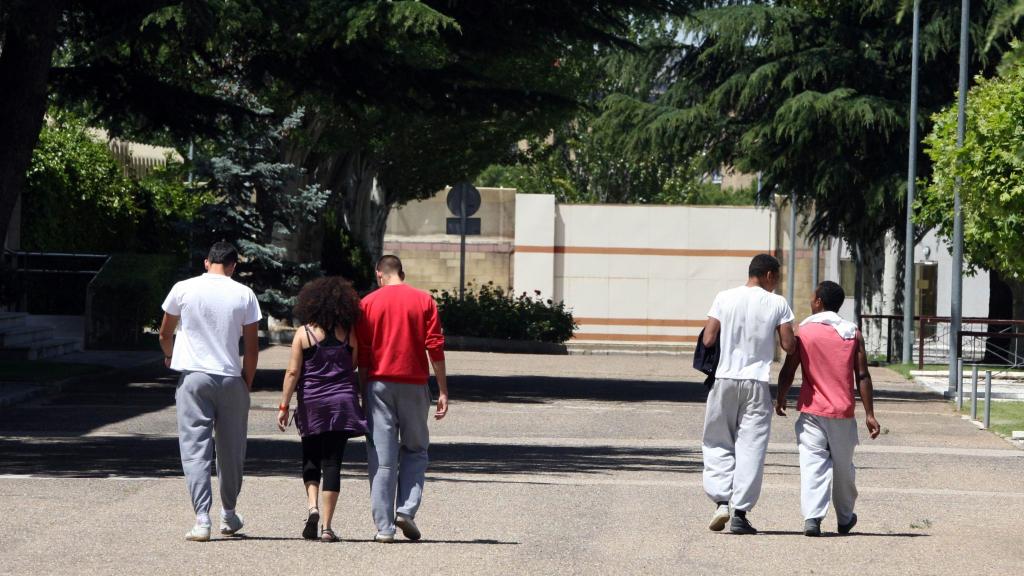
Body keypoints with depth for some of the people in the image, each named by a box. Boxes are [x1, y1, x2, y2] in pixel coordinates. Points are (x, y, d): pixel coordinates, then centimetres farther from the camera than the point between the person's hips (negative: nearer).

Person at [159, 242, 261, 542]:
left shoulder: (184, 289, -1)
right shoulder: (244, 295, -1)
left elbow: (164, 334, 11)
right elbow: (252, 348, 0)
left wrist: (169, 356, 32)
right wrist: (247, 384, 12)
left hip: (193, 377, -1)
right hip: (231, 378, 1)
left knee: (195, 447, -1)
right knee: (231, 450, 14)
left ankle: (201, 519, -11)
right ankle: (229, 514, 27)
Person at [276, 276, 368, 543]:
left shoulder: (303, 333, -4)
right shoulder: (349, 333, 0)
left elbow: (293, 372, -6)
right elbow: (354, 366, 5)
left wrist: (283, 406, -1)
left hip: (312, 403, -1)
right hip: (343, 401, 1)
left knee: (311, 460, 15)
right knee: (332, 463, 2)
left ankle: (312, 506, -8)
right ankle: (327, 527, -1)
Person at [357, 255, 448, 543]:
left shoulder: (368, 303, 2)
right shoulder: (424, 300, 2)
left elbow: (361, 354, 1)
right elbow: (435, 348, -3)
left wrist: (362, 391, 8)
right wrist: (443, 392, 0)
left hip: (379, 384, 0)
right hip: (414, 384, 0)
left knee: (381, 457, 2)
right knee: (415, 449, 15)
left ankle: (384, 527, 0)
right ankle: (406, 511, -2)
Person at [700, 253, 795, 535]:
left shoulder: (725, 298, 0)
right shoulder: (777, 303, -2)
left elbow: (708, 340, -5)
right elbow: (789, 345, -5)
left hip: (725, 378, 1)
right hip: (757, 383, -1)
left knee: (717, 443, 13)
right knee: (751, 448, 3)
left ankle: (721, 501, -2)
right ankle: (740, 513, 0)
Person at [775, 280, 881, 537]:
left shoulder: (803, 332, -2)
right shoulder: (853, 333, 2)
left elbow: (788, 371, -2)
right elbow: (863, 376, -1)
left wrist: (780, 399, 15)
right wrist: (869, 414, 0)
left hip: (811, 410, -2)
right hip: (843, 411, 2)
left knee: (812, 463, -5)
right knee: (843, 466, 16)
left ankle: (812, 517, -21)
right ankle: (845, 519, 30)